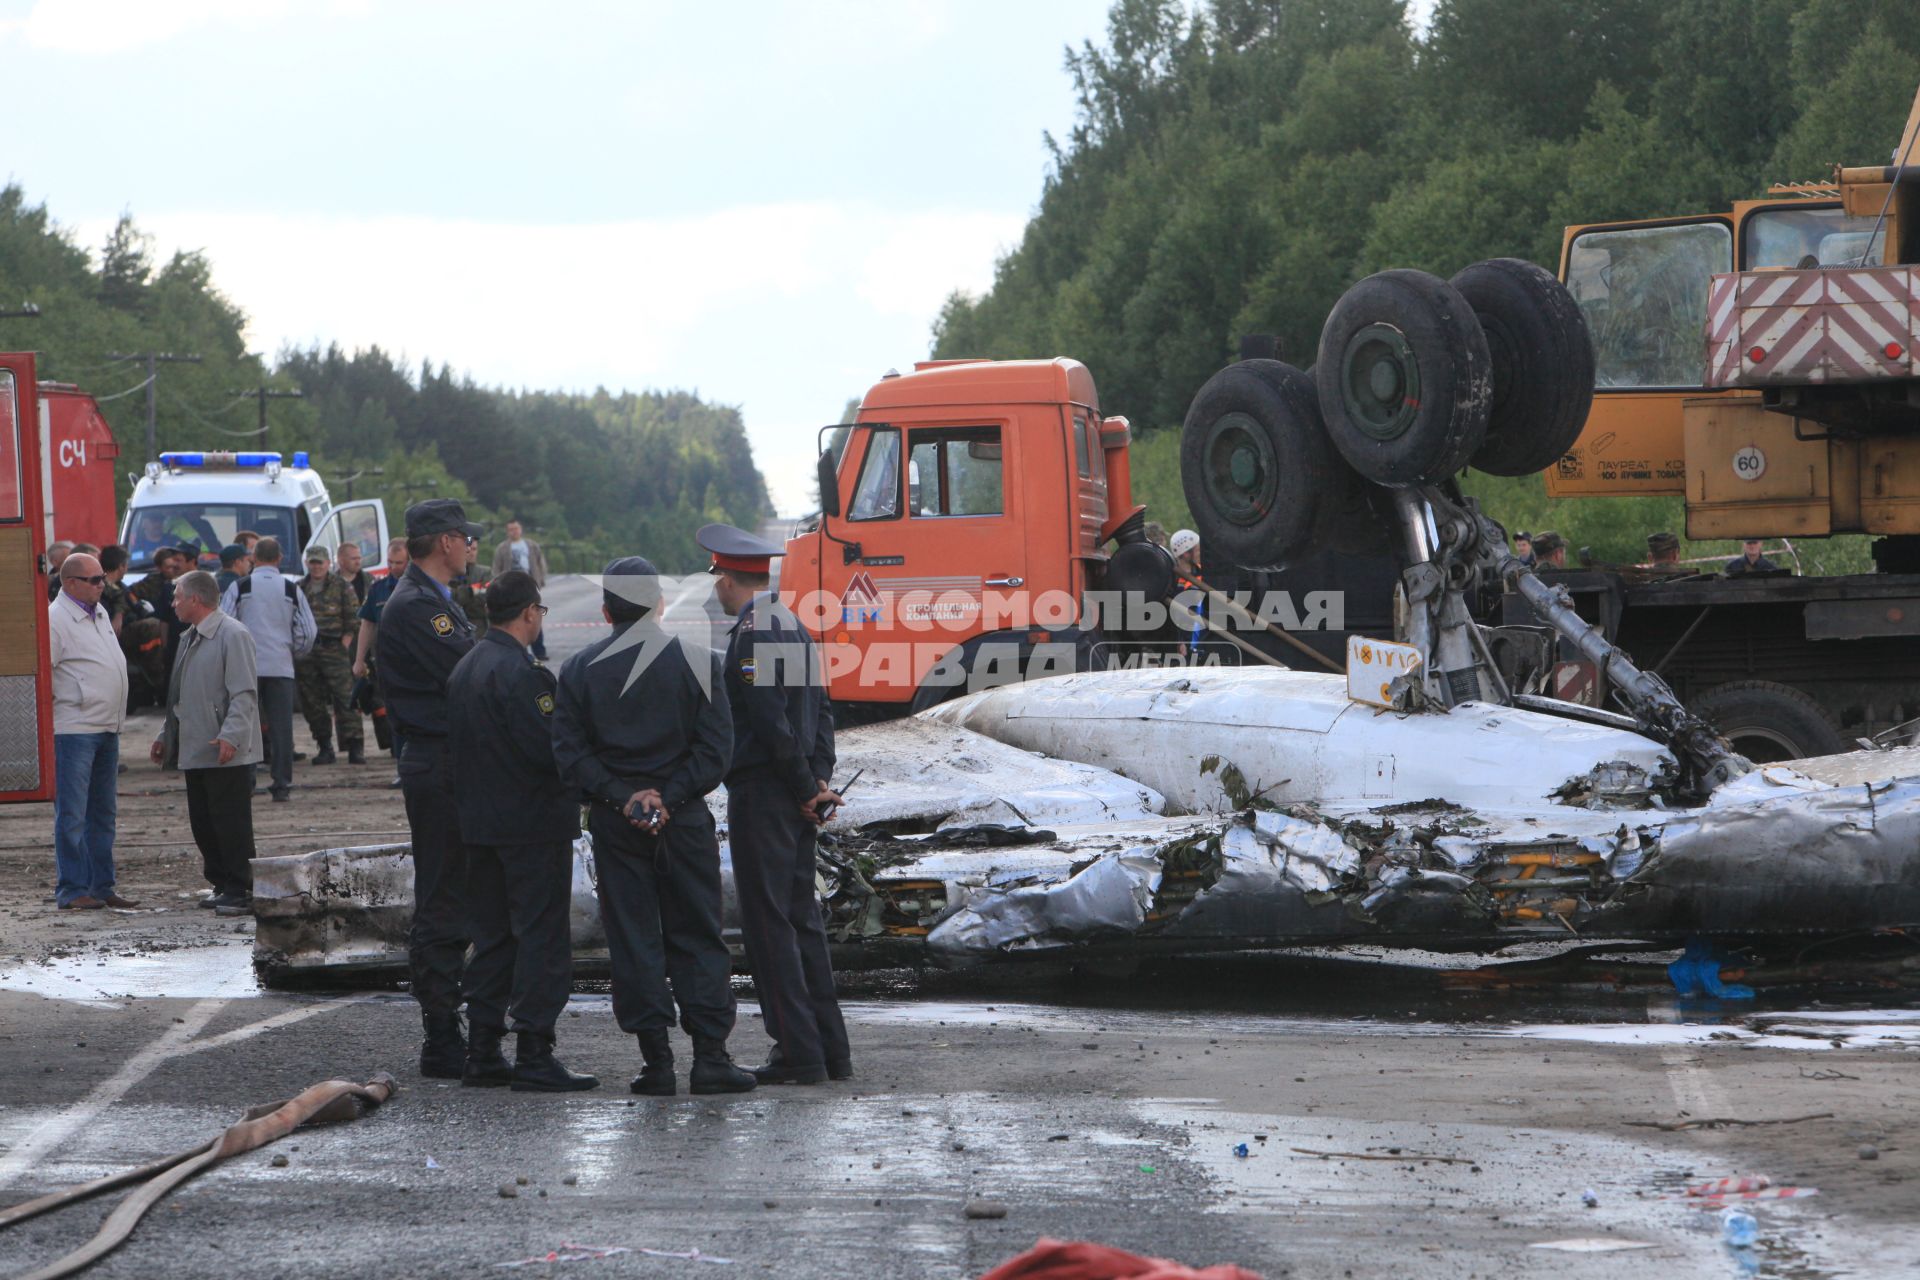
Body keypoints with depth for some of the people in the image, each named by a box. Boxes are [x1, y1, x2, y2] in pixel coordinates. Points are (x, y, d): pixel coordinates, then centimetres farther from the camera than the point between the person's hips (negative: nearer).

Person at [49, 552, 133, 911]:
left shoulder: (99, 614, 15)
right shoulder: (55, 619, -12)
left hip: (106, 731, 9)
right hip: (73, 730, -9)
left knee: (103, 814, 12)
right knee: (72, 815, -6)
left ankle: (101, 887, 18)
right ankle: (71, 891, -3)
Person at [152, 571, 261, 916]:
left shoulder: (233, 635, -11)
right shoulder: (191, 639, 18)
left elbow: (244, 693, -18)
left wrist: (231, 736, -27)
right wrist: (166, 736, 24)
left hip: (227, 754, -9)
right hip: (195, 751, 9)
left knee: (231, 823, -6)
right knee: (202, 823, 10)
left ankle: (241, 891, -2)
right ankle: (223, 886, 17)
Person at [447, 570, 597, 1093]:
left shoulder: (465, 668, 11)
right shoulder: (519, 672, -18)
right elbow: (549, 748, -23)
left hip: (480, 823, 9)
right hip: (533, 824, -9)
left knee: (491, 938, 14)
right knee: (541, 937, -4)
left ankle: (482, 1053, 15)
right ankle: (533, 1056, -6)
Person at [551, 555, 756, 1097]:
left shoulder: (580, 670, 1)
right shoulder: (697, 662, -3)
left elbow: (569, 752, -4)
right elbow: (716, 747, -9)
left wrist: (623, 799, -7)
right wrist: (669, 797, -10)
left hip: (615, 824, 1)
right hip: (686, 820, -1)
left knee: (633, 939, 5)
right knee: (697, 935, 6)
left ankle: (656, 1061, 3)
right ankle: (709, 1055, 0)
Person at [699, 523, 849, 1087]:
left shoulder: (751, 634, -15)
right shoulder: (794, 627, 15)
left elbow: (771, 721, -20)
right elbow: (821, 709, 16)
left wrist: (807, 787, -13)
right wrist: (819, 780, 8)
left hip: (761, 796, -9)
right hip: (797, 800, 9)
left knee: (768, 923, -5)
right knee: (802, 919, 13)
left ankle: (798, 1053, -7)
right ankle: (830, 1049, 15)